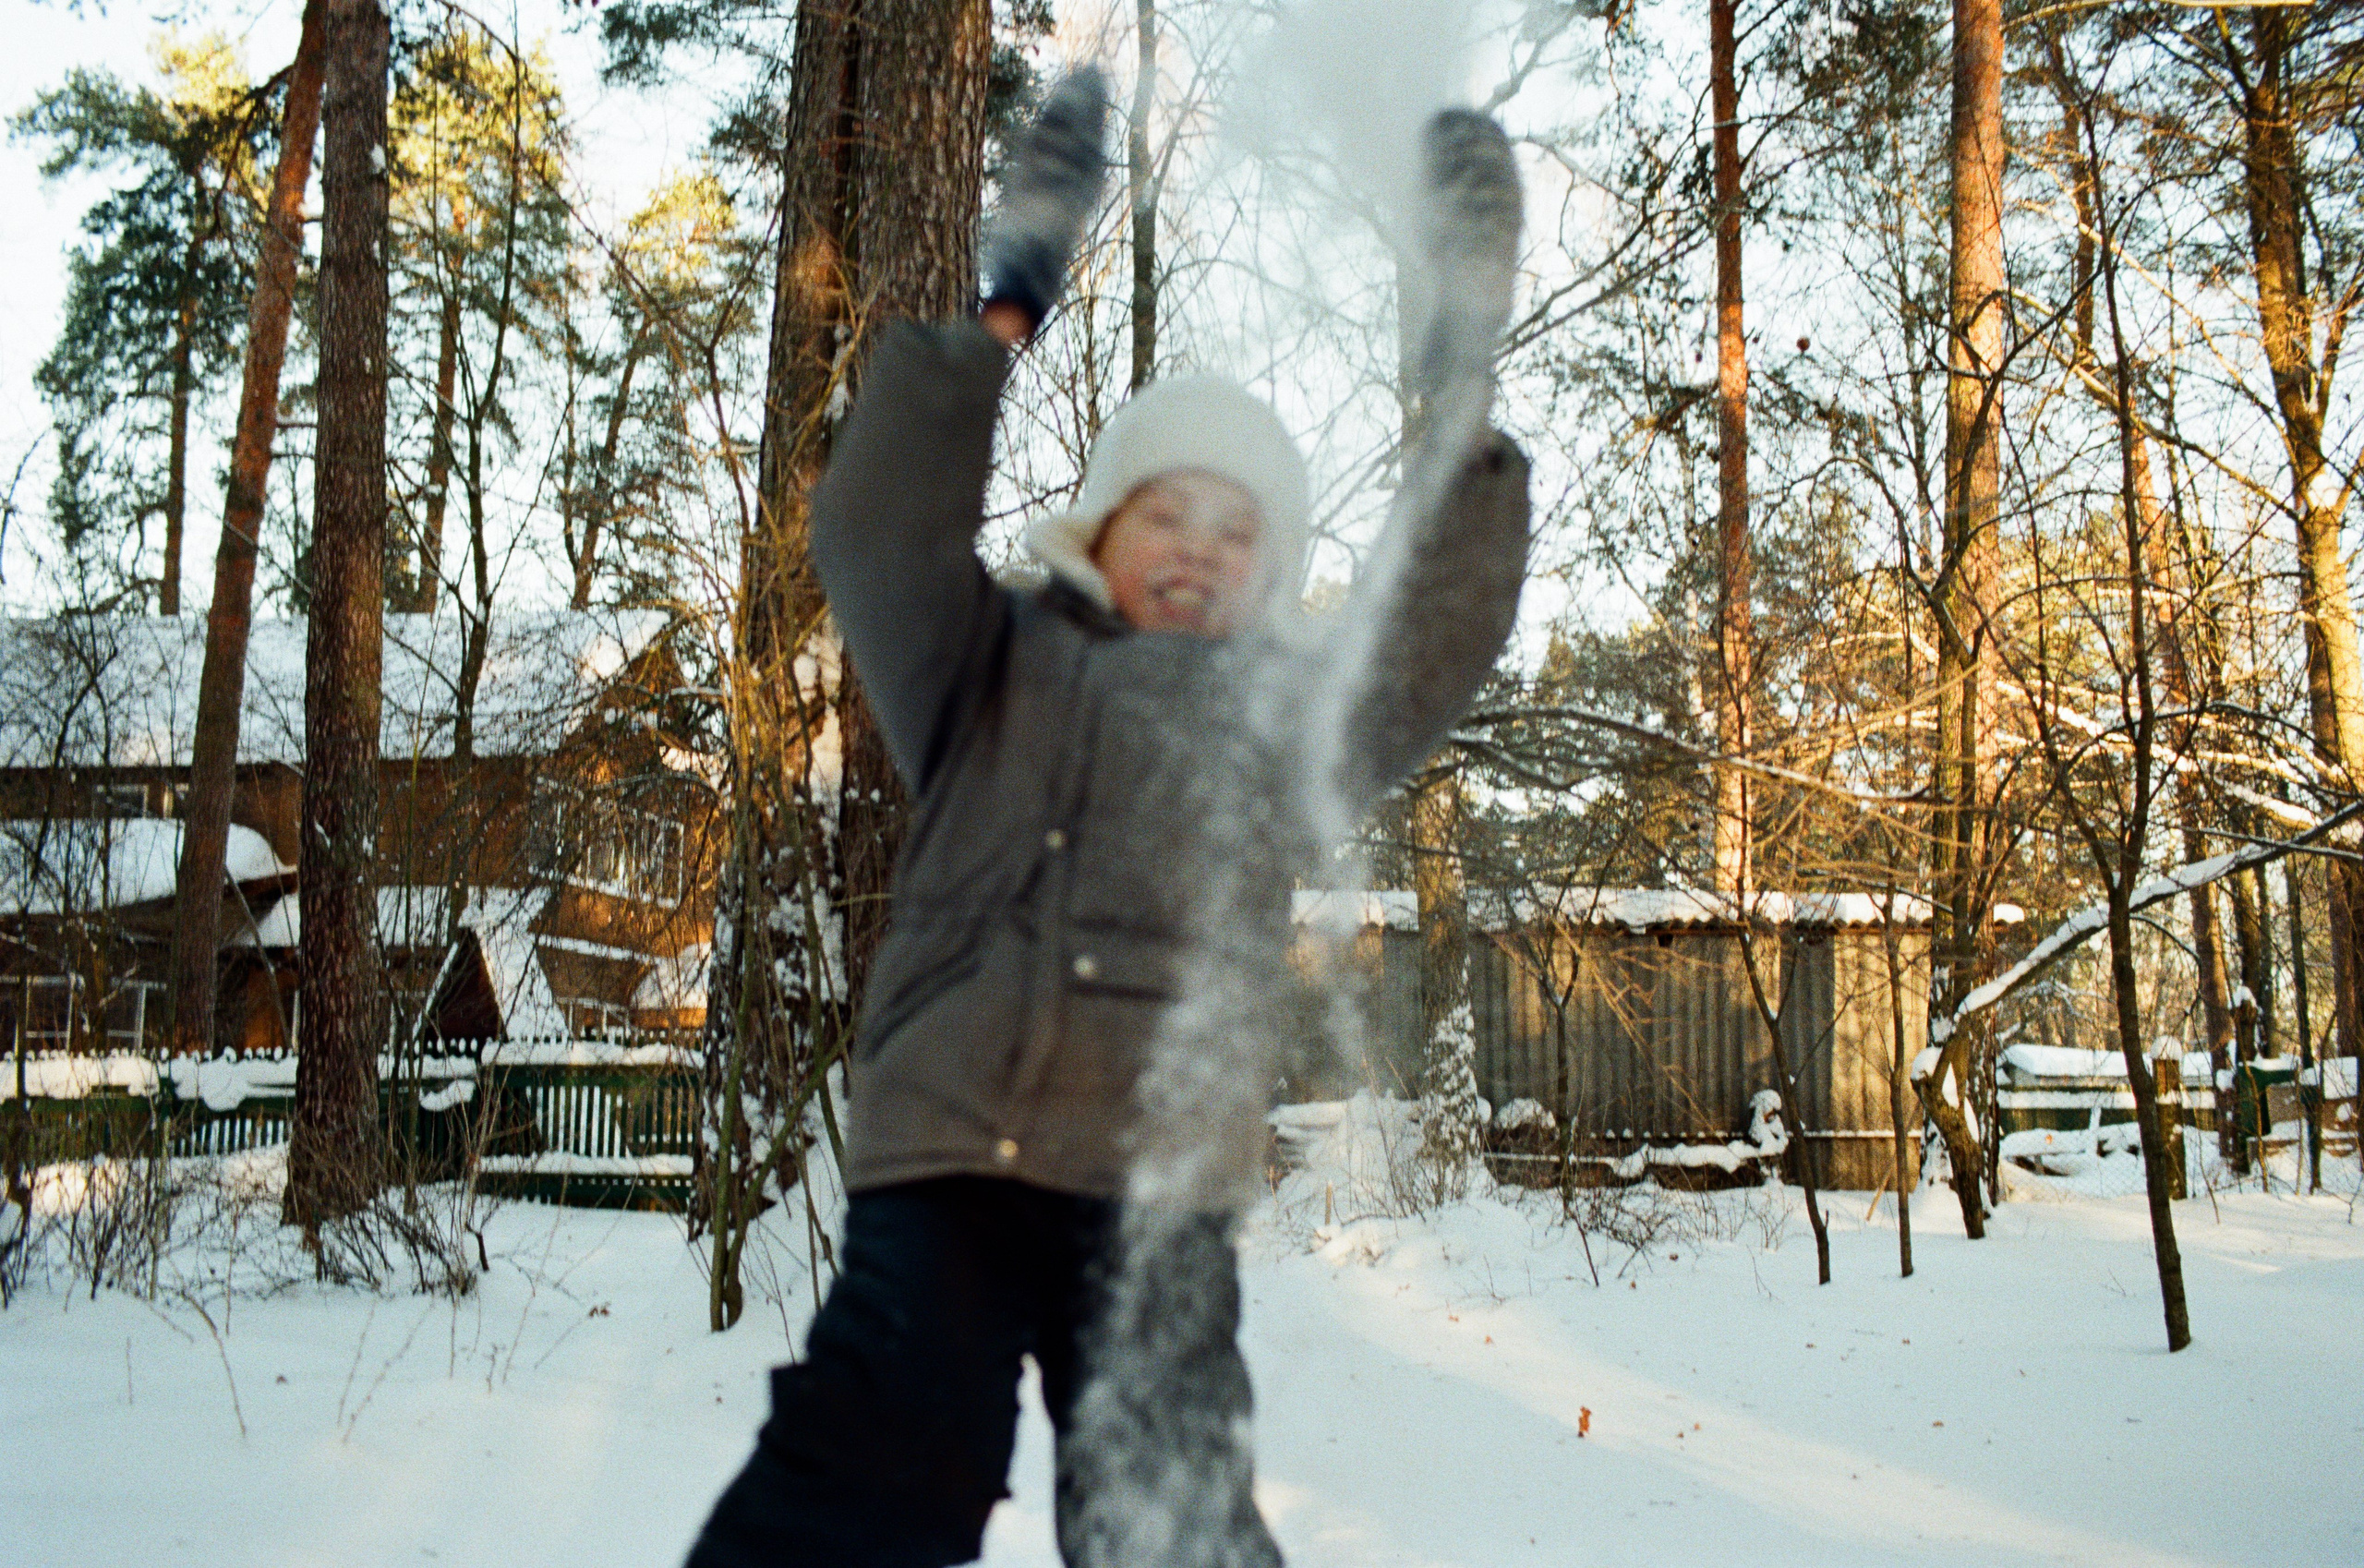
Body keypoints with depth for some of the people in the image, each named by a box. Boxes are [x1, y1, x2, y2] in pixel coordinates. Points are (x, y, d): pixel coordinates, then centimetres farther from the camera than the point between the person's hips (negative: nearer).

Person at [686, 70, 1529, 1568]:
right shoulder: (995, 669, 12)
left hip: (1164, 1186, 2)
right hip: (954, 1159, -2)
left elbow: (1438, 649, 3)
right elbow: (874, 533, -3)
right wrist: (1006, 305, -9)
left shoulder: (1283, 716, 17)